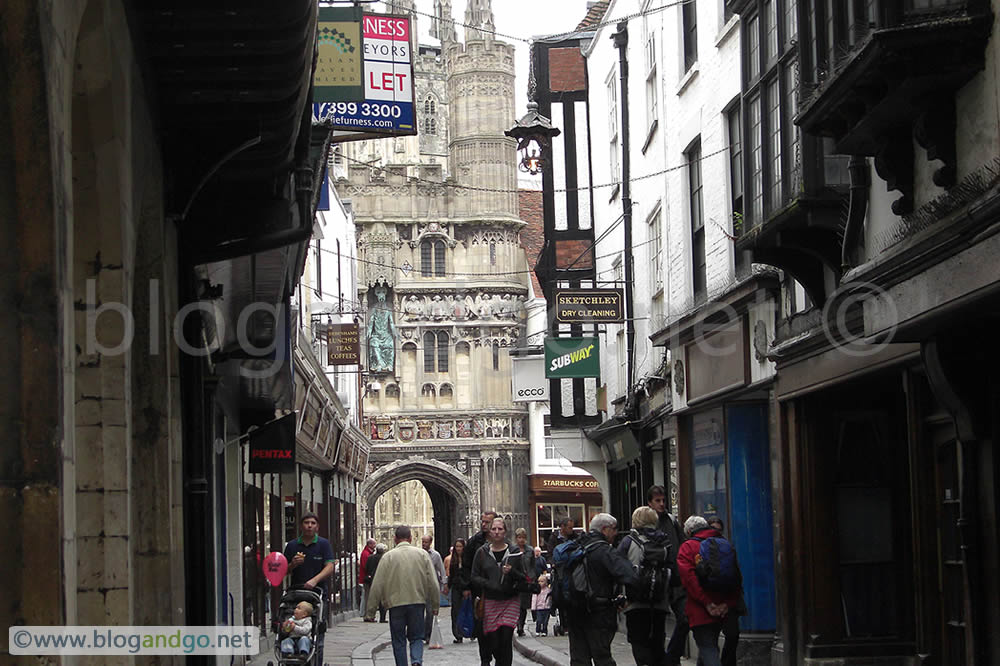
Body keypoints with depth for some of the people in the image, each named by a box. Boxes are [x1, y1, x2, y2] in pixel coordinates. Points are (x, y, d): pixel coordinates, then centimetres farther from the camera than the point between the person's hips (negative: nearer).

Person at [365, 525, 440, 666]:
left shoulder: (388, 557, -3)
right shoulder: (422, 554, 2)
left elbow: (377, 586, -4)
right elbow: (433, 583, 3)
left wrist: (370, 611, 2)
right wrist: (435, 605, 14)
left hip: (396, 603, -1)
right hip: (417, 602, 1)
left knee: (398, 641, 9)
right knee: (416, 637, 10)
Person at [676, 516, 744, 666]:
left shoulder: (687, 547, 0)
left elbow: (688, 576, -13)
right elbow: (737, 576, 2)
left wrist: (706, 603, -14)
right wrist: (729, 603, -4)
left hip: (700, 610, -5)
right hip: (725, 610, 5)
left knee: (707, 648, -9)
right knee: (710, 644, 20)